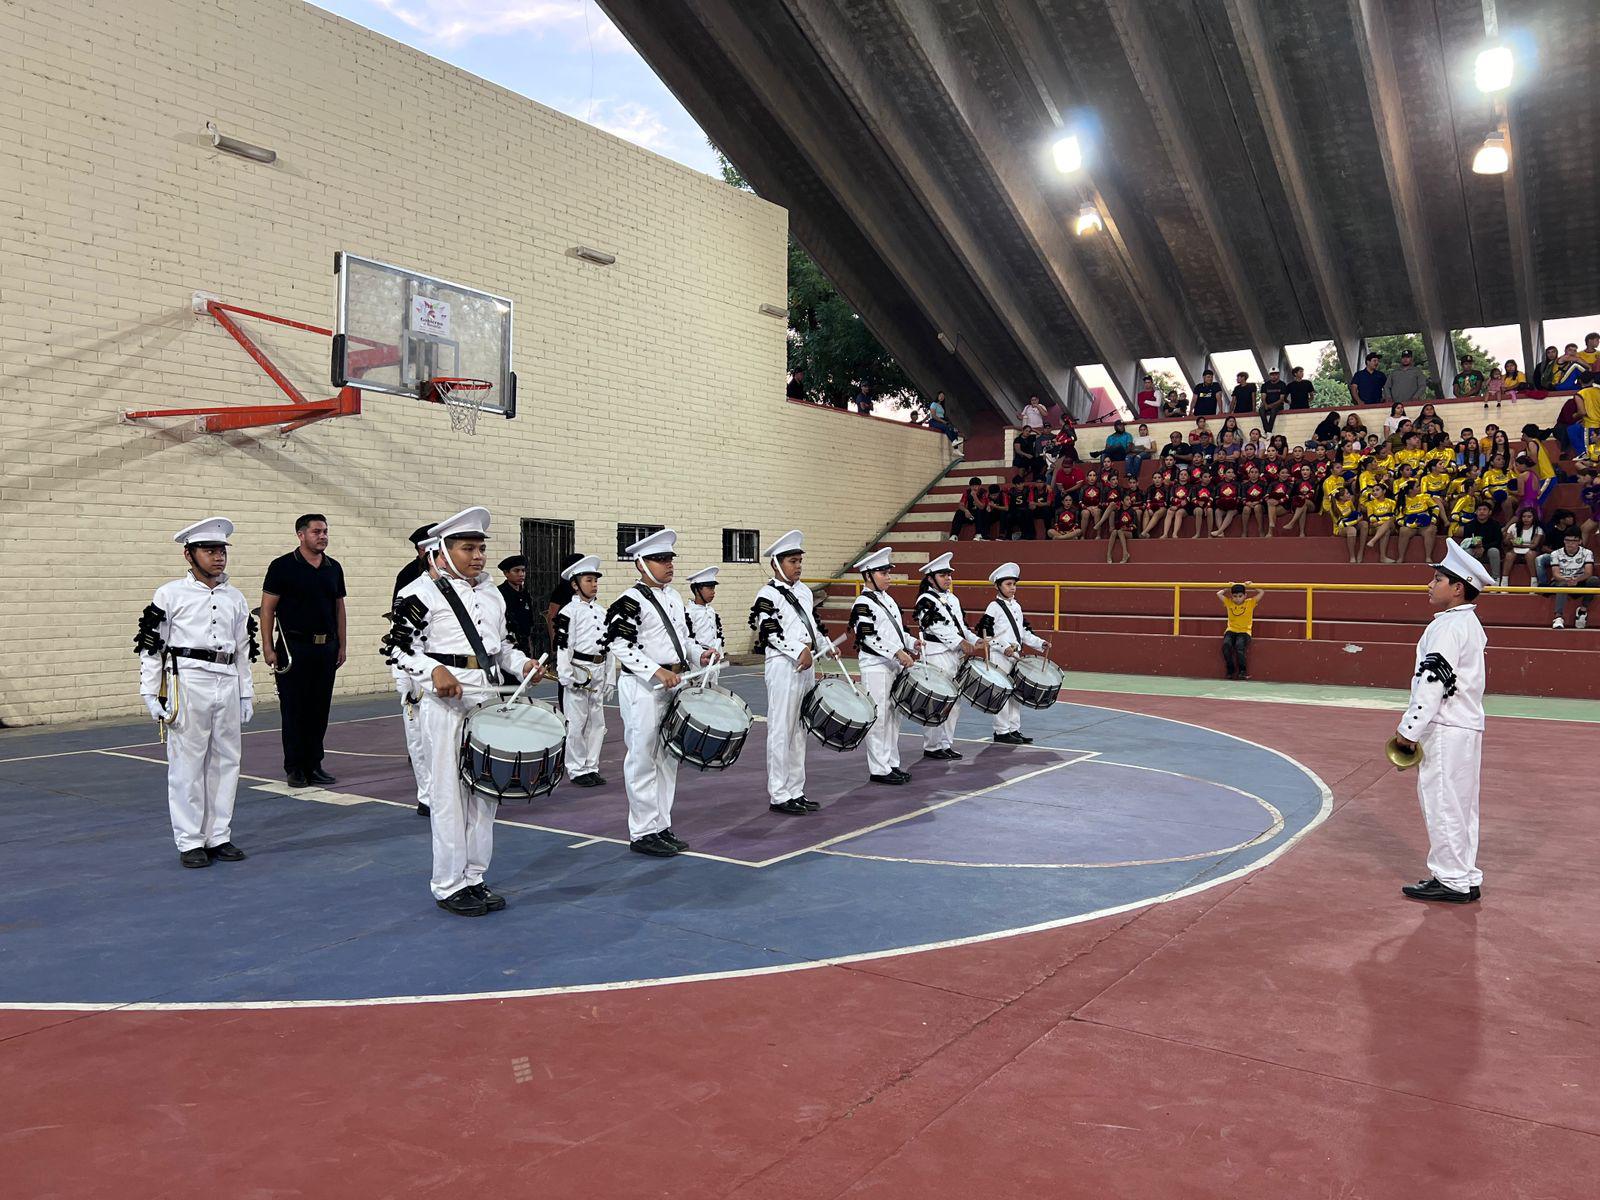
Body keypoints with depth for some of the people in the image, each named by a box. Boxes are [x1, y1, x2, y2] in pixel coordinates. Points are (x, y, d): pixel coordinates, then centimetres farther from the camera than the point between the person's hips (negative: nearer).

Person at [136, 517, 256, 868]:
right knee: (187, 765, 0)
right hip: (187, 682, -5)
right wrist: (151, 693, -6)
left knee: (225, 762, 8)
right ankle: (190, 842, 10)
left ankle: (219, 837, 19)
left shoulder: (236, 598, 13)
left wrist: (246, 694, 15)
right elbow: (150, 645, -1)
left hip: (227, 684, 5)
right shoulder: (170, 595, -1)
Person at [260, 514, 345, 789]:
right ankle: (295, 768, 11)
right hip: (293, 647, -5)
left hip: (326, 648, 5)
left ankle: (314, 765, 17)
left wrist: (341, 645, 12)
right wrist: (268, 647, -11)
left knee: (320, 709, 8)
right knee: (294, 710, 1)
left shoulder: (334, 568, 10)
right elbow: (267, 608, -5)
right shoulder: (283, 566, -5)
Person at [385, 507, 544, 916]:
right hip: (447, 700, -7)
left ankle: (474, 877, 24)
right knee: (449, 793, -1)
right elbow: (397, 646, -8)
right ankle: (448, 886, 11)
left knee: (485, 789, 12)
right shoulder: (423, 591, -7)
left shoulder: (492, 592, 14)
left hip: (490, 697, 7)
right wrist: (434, 670, -24)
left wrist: (522, 664, 5)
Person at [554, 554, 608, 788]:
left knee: (597, 722, 10)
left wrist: (609, 678, 13)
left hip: (598, 672, 7)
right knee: (577, 723, -1)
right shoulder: (569, 611, -7)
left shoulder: (602, 612, 14)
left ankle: (592, 767, 19)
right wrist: (566, 677, -16)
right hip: (578, 670, -7)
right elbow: (561, 646, -12)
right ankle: (577, 770, 8)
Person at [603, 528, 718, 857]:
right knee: (643, 760, -2)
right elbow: (618, 645, -18)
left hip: (672, 686, 9)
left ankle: (662, 826, 24)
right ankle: (643, 833, 7)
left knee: (668, 758, 14)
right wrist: (657, 671, -24)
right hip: (642, 689, -9)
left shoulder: (674, 598, 14)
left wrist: (699, 654, 2)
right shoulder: (631, 601, -12)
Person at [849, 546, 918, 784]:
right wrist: (898, 653, -24)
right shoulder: (863, 603, -12)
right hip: (875, 668, -9)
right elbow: (869, 636, -20)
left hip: (894, 666, 9)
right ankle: (879, 769, 2)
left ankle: (891, 764, 22)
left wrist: (912, 644, 5)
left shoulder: (889, 600, 16)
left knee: (893, 716, 13)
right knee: (879, 719, -4)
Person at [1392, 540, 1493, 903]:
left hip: (1446, 731, -10)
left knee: (1442, 802, -3)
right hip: (1464, 726, 10)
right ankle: (1464, 878, 23)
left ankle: (1451, 879, 3)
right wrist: (1415, 726, 19)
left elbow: (1433, 681, -21)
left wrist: (1408, 728, -17)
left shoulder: (1450, 625, -17)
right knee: (1459, 804, 15)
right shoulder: (1469, 623, 15)